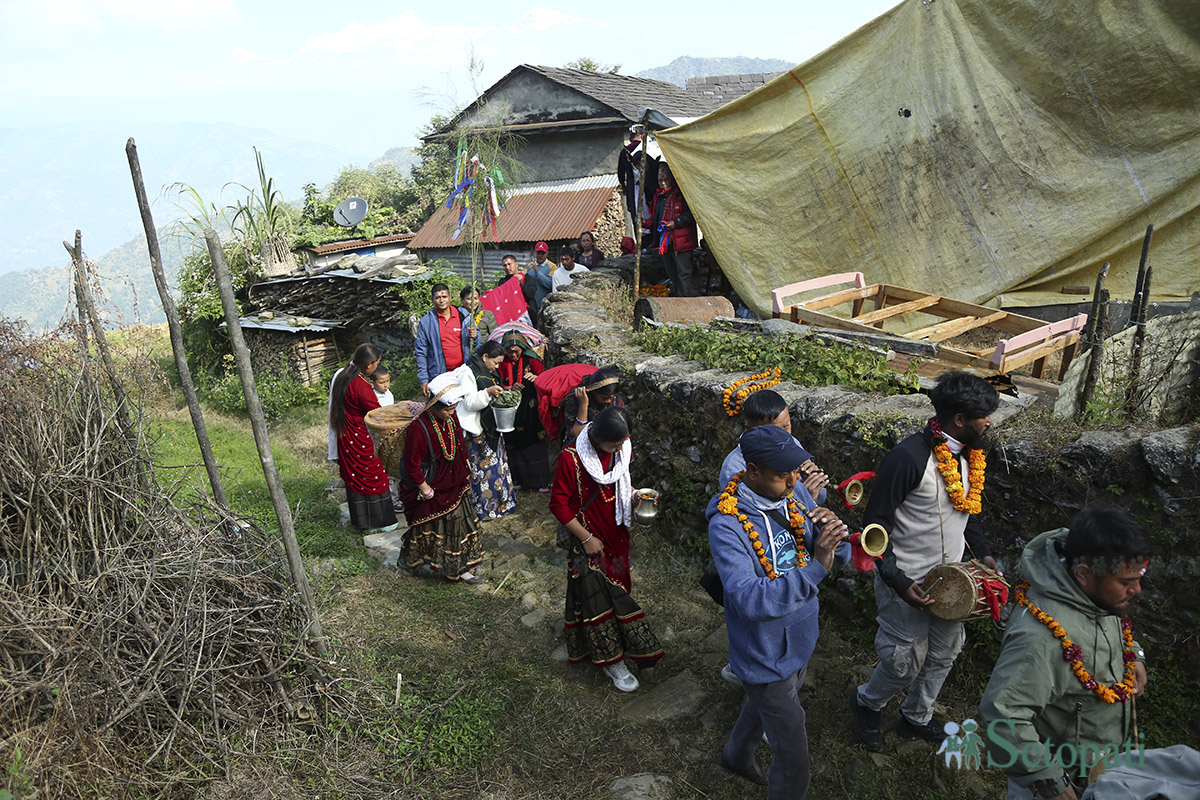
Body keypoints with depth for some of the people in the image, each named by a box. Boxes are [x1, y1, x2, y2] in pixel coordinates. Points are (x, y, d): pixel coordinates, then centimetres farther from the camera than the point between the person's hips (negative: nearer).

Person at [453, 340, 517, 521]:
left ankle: (501, 501, 27)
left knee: (497, 462, 14)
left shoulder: (490, 372, 12)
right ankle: (484, 507, 6)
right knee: (482, 466, -4)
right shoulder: (468, 373, -16)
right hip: (475, 429, -9)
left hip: (491, 426, 9)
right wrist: (488, 393, -34)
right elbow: (469, 402, -21)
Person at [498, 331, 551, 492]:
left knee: (536, 443, -2)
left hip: (531, 410, -2)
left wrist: (536, 378, -34)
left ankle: (541, 480, 5)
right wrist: (511, 388, -20)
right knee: (515, 444, 5)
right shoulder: (502, 363, 2)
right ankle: (518, 479, 18)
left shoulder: (531, 360, -3)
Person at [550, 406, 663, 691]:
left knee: (616, 584, 19)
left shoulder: (620, 450, -6)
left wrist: (633, 493, -6)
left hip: (615, 532, 6)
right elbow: (559, 504, -19)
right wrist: (586, 538, -16)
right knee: (597, 593, 1)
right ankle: (611, 661, 16)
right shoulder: (572, 458, -26)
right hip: (589, 536, -6)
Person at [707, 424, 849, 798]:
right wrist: (815, 569, -45)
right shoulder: (727, 525, -30)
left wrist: (833, 533, -26)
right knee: (793, 760, 6)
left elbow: (840, 556, -3)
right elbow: (749, 599, -38)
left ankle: (737, 756, 61)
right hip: (767, 658, -7)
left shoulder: (792, 496, -7)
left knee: (764, 705, 33)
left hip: (798, 642, 7)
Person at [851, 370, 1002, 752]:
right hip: (907, 583, -8)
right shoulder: (908, 458, -27)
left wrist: (983, 552, 6)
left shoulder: (967, 452, 0)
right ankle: (866, 703, 35)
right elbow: (875, 524, -22)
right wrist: (898, 583, -25)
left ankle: (916, 718, 44)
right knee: (906, 662, 5)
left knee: (944, 654, 20)